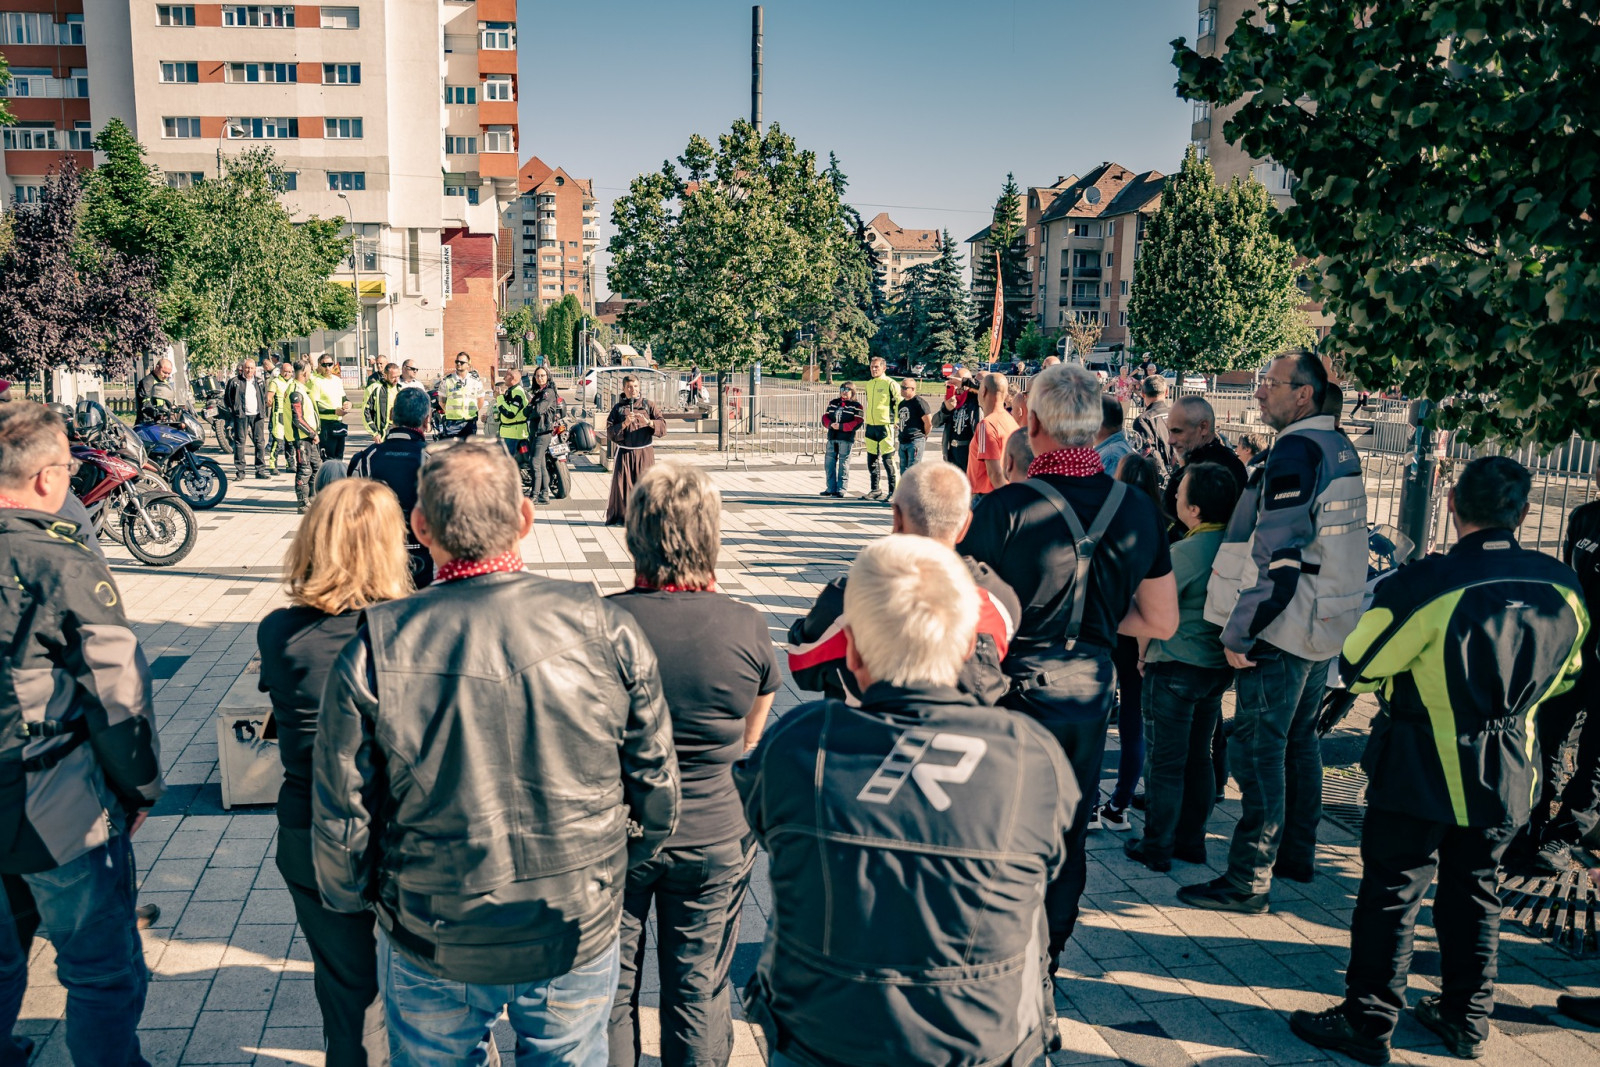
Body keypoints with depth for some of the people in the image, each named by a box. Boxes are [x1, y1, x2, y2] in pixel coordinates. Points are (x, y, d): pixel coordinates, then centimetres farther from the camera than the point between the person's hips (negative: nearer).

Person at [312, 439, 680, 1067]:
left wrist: (353, 898, 12)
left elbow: (342, 818, -9)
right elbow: (656, 787, -6)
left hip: (431, 946, 0)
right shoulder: (607, 631, -15)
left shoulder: (374, 650, -18)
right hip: (581, 934, 1)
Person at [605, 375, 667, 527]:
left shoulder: (648, 404, 7)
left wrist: (649, 422, -21)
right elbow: (610, 431, -2)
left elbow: (663, 425, -3)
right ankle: (620, 516, 9)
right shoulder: (618, 407, 7)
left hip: (644, 451, 0)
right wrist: (624, 424, -16)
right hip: (625, 451, 0)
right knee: (621, 483, -2)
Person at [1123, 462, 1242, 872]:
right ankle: (1192, 841, 27)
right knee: (1199, 757, 17)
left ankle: (1156, 848, 13)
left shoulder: (1183, 553, -21)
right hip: (1219, 668, 7)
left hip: (1174, 669, -7)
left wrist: (1143, 656, 2)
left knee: (1164, 763, 4)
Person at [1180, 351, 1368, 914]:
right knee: (1299, 740, 20)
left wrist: (1240, 631, -19)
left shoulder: (1295, 451, -19)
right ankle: (1297, 853, 33)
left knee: (1259, 750, -4)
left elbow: (1278, 555, -24)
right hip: (1328, 627, 10)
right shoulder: (1340, 448, 12)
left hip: (1281, 629, -10)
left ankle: (1249, 881, 1)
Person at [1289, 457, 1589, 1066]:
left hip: (1421, 773, -5)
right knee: (1475, 895, 20)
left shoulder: (1424, 586, -22)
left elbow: (1356, 668, -12)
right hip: (1507, 776, 5)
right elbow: (1563, 674, 12)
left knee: (1391, 896, 6)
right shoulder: (1564, 586, -4)